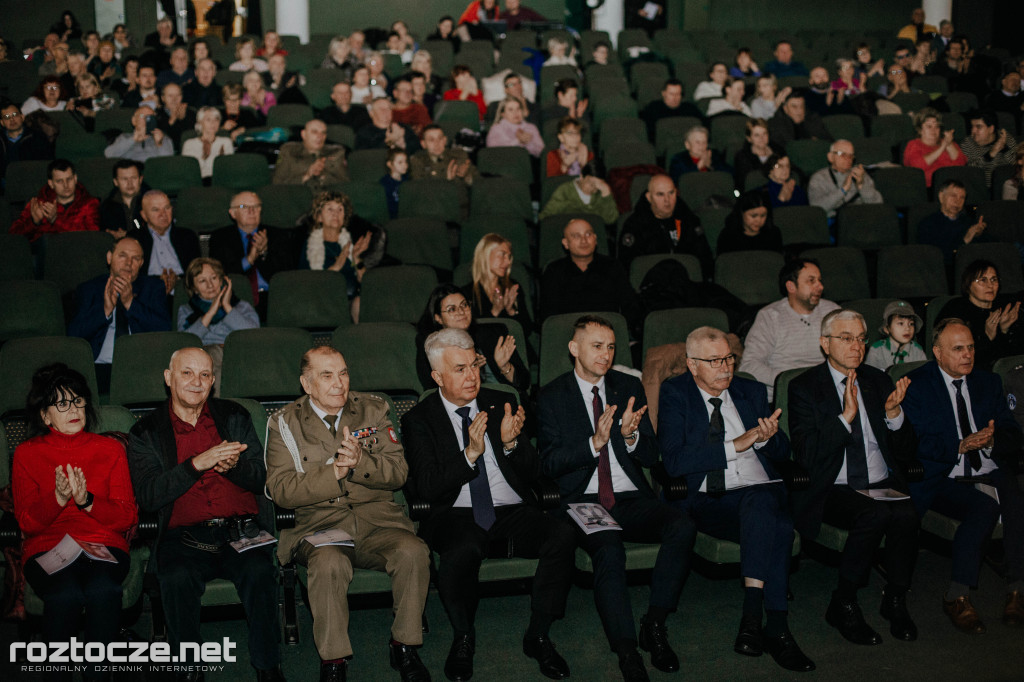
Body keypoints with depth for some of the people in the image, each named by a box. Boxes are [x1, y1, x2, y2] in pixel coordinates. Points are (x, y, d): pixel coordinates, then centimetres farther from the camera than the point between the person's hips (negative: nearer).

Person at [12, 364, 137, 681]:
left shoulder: (110, 449, 12)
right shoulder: (27, 454, 11)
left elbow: (127, 518, 5)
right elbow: (27, 523, 4)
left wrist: (87, 501, -13)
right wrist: (58, 499, -16)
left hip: (103, 545, 1)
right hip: (47, 547, 0)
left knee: (102, 589, -34)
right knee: (65, 595, -34)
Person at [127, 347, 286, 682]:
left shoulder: (234, 416, 15)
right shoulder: (145, 433, 9)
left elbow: (260, 479, 11)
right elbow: (148, 497, -6)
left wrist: (232, 465, -12)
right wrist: (198, 463, -18)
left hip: (240, 528, 1)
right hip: (183, 537, -1)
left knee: (259, 571, -30)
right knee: (177, 578, -32)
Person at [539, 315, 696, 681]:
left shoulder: (629, 387, 13)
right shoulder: (551, 397, 4)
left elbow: (651, 456, 9)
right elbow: (550, 462, -6)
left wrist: (630, 435, -13)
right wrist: (594, 443, -20)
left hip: (632, 500, 4)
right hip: (584, 502, -3)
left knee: (683, 527, -26)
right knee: (609, 550, -34)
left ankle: (654, 624, -15)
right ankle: (626, 650, -24)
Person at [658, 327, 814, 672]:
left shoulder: (752, 391, 18)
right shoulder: (674, 394, 4)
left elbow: (783, 453, 20)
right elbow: (674, 461, -10)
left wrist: (767, 437, -5)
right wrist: (735, 445, -13)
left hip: (760, 492, 4)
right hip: (707, 499, -3)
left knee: (760, 503, -34)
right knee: (777, 527, -32)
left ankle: (752, 615, -34)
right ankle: (777, 627, -26)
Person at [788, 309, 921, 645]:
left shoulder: (878, 381, 12)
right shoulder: (804, 387, -2)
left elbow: (904, 454, 9)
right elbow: (808, 456, -14)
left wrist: (894, 413, -9)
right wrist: (846, 415, -22)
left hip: (882, 485, 4)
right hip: (833, 490, -4)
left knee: (906, 516, -28)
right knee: (876, 515, -33)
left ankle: (895, 600, -3)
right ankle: (843, 605, -13)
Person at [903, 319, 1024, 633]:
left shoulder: (988, 382, 16)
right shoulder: (916, 385, 1)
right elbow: (916, 444, -8)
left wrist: (993, 441, -13)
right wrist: (961, 446, -21)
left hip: (990, 474, 4)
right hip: (943, 478, -4)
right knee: (985, 506, -32)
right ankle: (957, 596, -20)